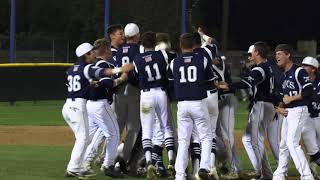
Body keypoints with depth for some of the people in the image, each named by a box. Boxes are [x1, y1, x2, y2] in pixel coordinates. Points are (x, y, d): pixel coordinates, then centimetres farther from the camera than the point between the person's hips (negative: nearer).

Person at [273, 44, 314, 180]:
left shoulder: (299, 71, -11)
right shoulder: (284, 74, 15)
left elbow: (309, 91, -19)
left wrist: (291, 98, -16)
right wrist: (280, 107, 2)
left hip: (298, 110, -9)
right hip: (287, 112, 9)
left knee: (292, 142, -18)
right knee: (284, 143, 14)